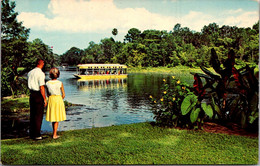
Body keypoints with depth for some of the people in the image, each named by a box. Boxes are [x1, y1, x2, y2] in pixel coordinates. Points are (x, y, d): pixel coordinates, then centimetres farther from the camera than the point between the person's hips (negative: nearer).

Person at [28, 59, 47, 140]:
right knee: (39, 115, 0)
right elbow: (41, 87, -16)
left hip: (31, 94, 8)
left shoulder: (30, 72, 10)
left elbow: (29, 85, 16)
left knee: (32, 114, 14)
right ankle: (36, 135, 6)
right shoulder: (41, 73, -14)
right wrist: (45, 99, -11)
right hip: (38, 95, -8)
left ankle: (32, 133, 23)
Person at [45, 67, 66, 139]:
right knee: (57, 118, 6)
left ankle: (55, 133, 22)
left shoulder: (47, 83, -5)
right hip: (58, 99, -2)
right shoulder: (60, 83, -11)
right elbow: (63, 95, -5)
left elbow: (48, 94, 5)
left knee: (53, 117, 14)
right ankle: (54, 134, 6)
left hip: (51, 99, 2)